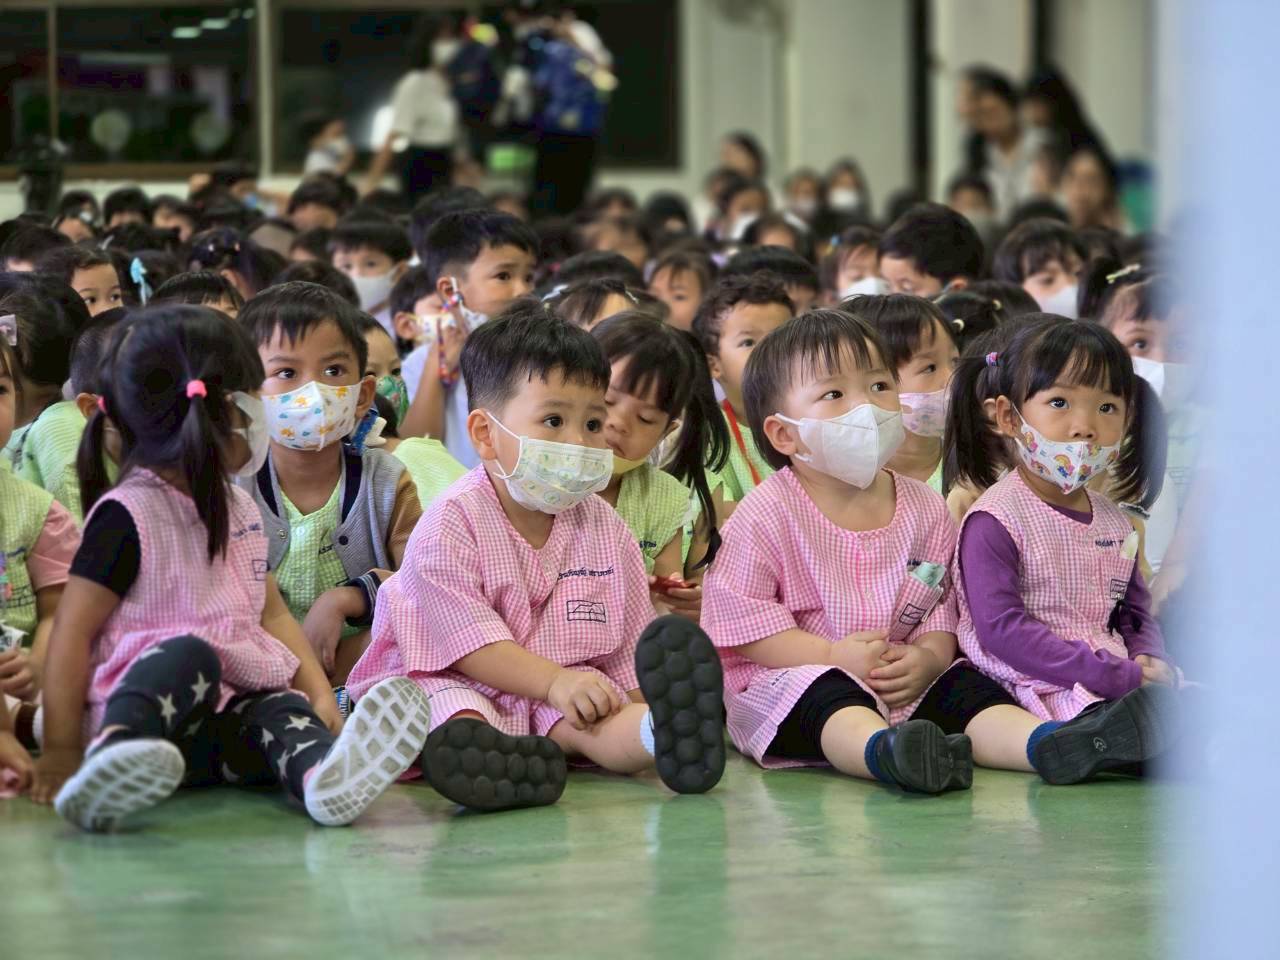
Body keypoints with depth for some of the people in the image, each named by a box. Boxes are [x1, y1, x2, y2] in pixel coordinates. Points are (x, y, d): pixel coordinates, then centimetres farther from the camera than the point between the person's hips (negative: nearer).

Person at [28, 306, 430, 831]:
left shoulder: (239, 510, 19)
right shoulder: (128, 515, -6)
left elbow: (272, 615, 23)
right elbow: (73, 631, -8)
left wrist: (320, 695, 7)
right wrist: (60, 749, -14)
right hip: (135, 704, -6)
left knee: (282, 710, -25)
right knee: (190, 653, -34)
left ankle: (322, 773, -61)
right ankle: (113, 754, -60)